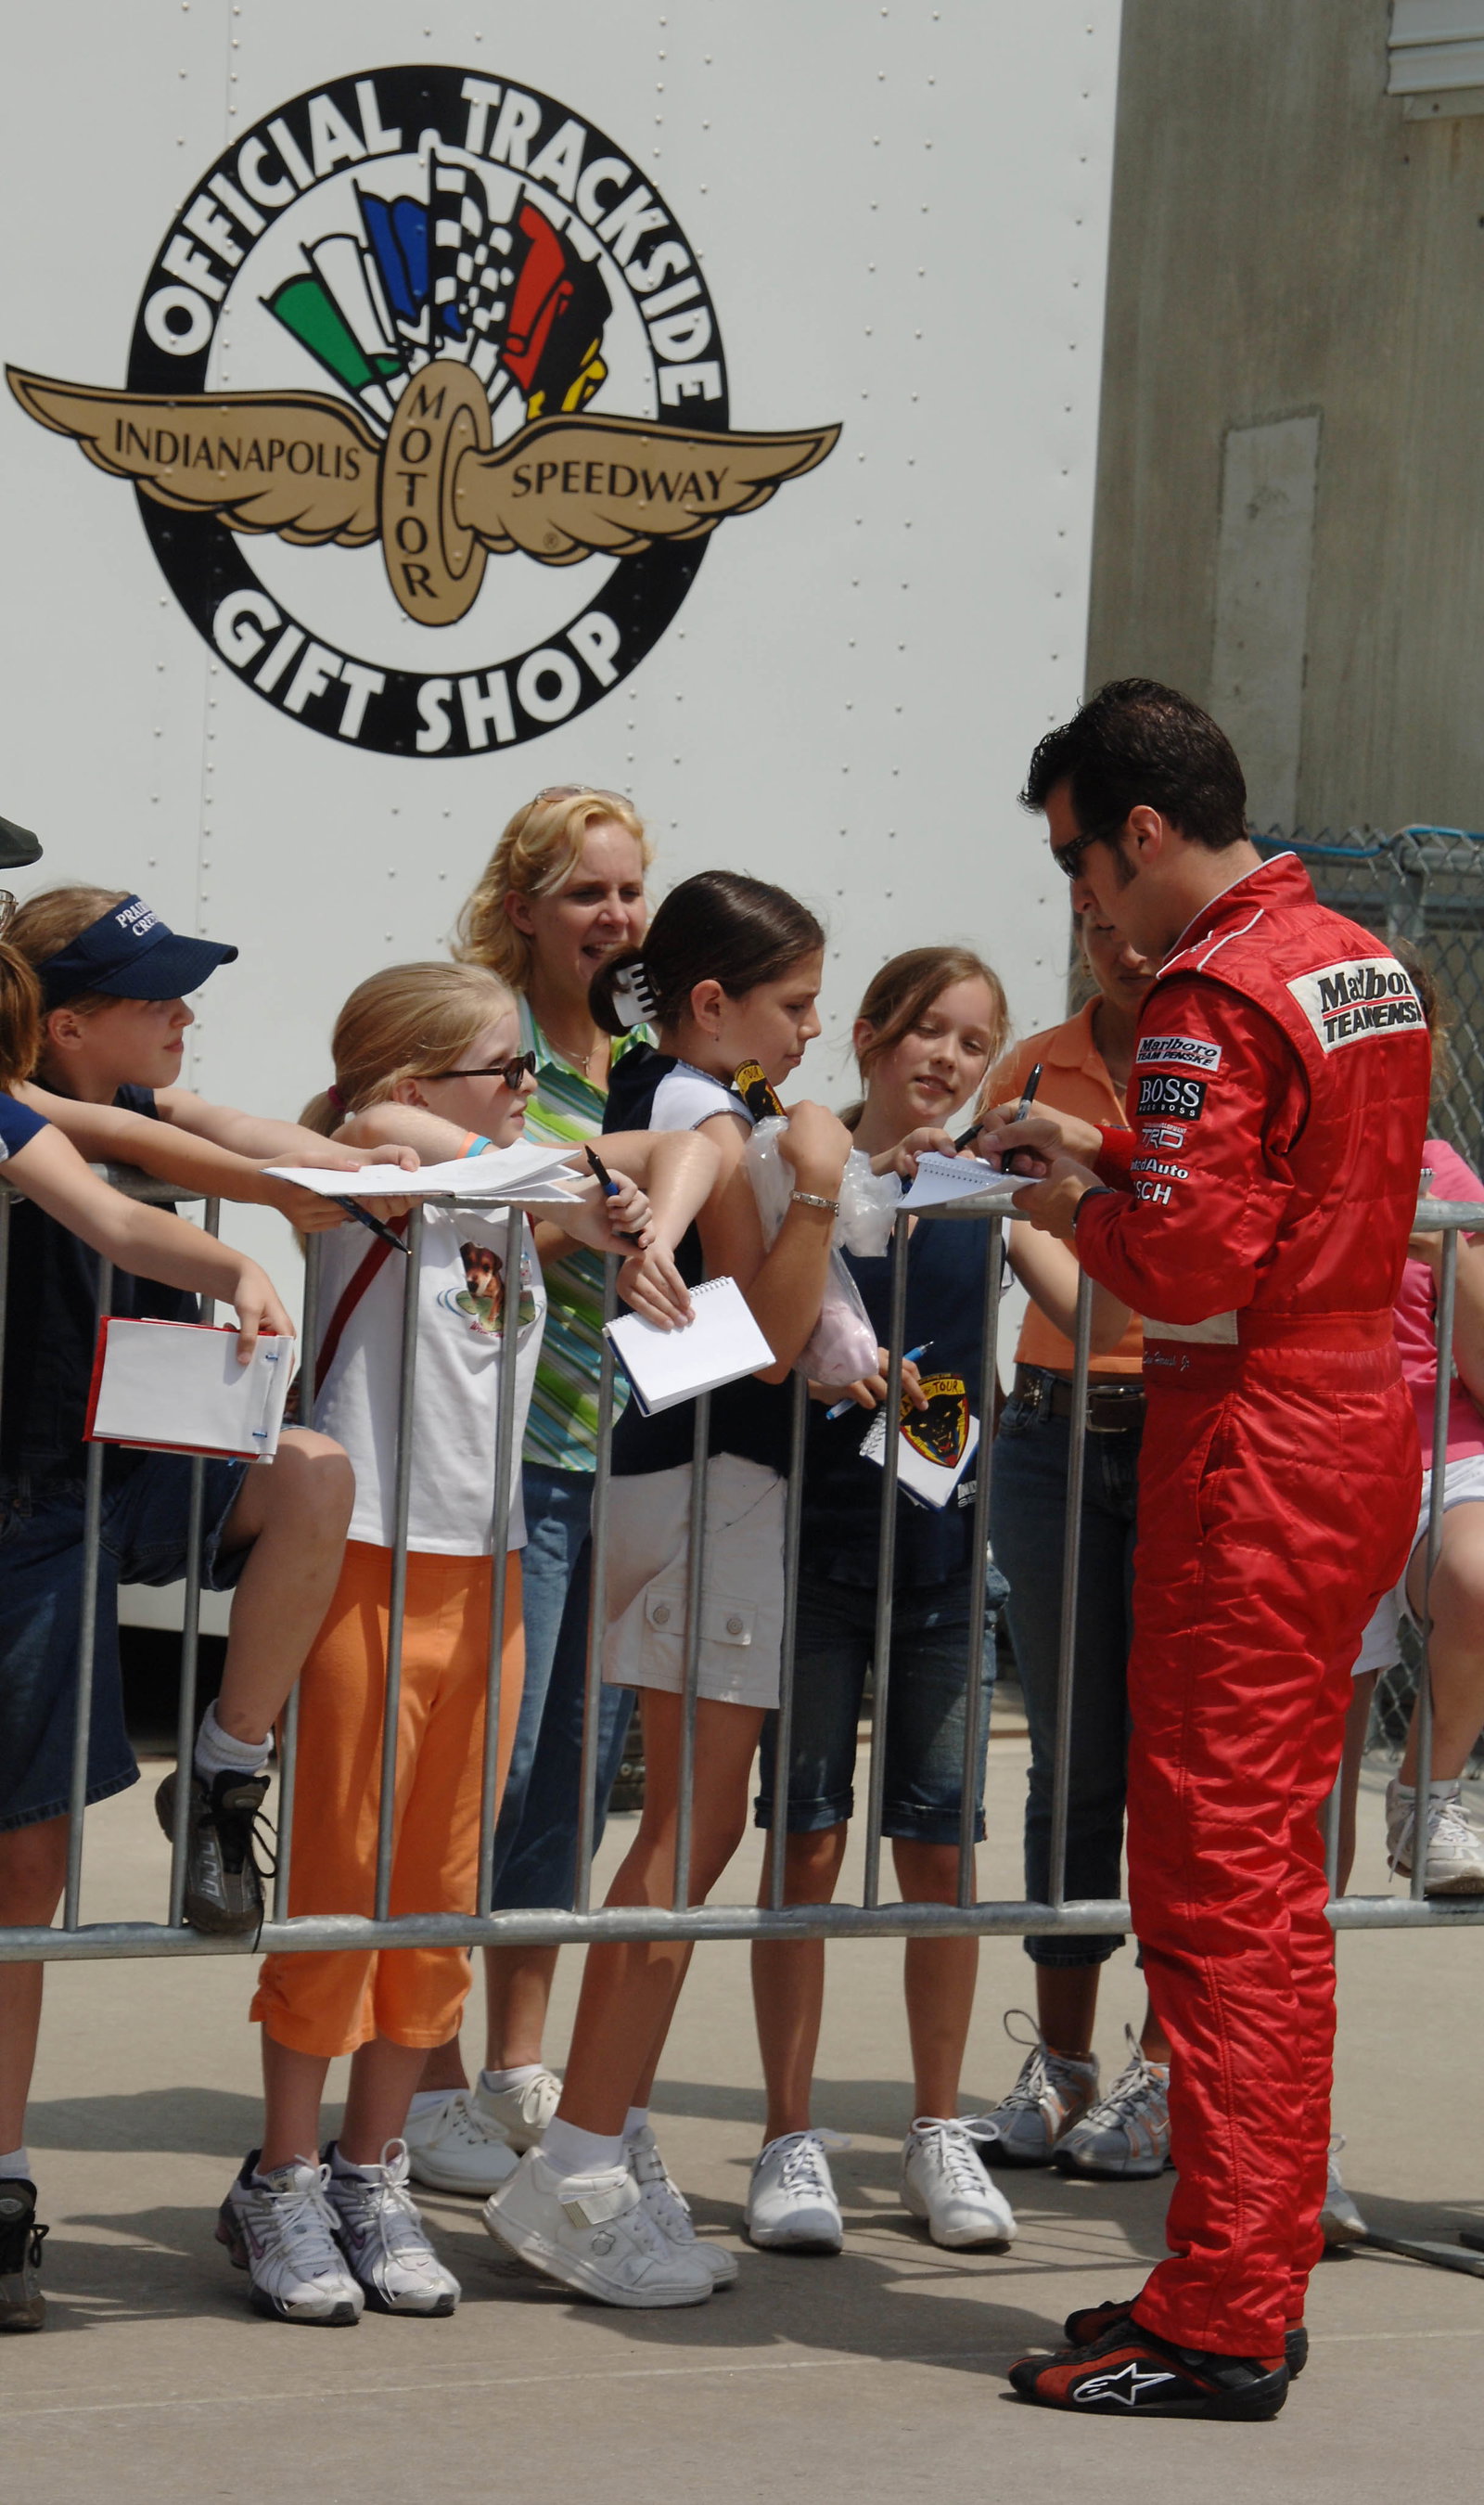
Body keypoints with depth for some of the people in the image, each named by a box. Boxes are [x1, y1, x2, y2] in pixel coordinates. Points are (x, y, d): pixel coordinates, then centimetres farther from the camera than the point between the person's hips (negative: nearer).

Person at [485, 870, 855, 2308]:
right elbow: (768, 1338, -18)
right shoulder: (712, 1123, -14)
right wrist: (815, 1189, -25)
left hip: (676, 1472, 10)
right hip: (713, 1478, -10)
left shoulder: (640, 1099, 14)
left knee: (688, 1828, 13)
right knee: (693, 1831, -9)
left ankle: (613, 2150, 16)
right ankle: (578, 2175, -8)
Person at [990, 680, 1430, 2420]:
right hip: (1360, 1417, 10)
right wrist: (1111, 1160, 18)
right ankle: (1257, 2280, 20)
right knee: (1274, 1866, 15)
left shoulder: (1215, 995, -16)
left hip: (1253, 1444, -10)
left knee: (1216, 1876, -7)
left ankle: (1219, 2326, -7)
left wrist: (1077, 1213, -3)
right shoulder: (1362, 965, 13)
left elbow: (1190, 1263, -22)